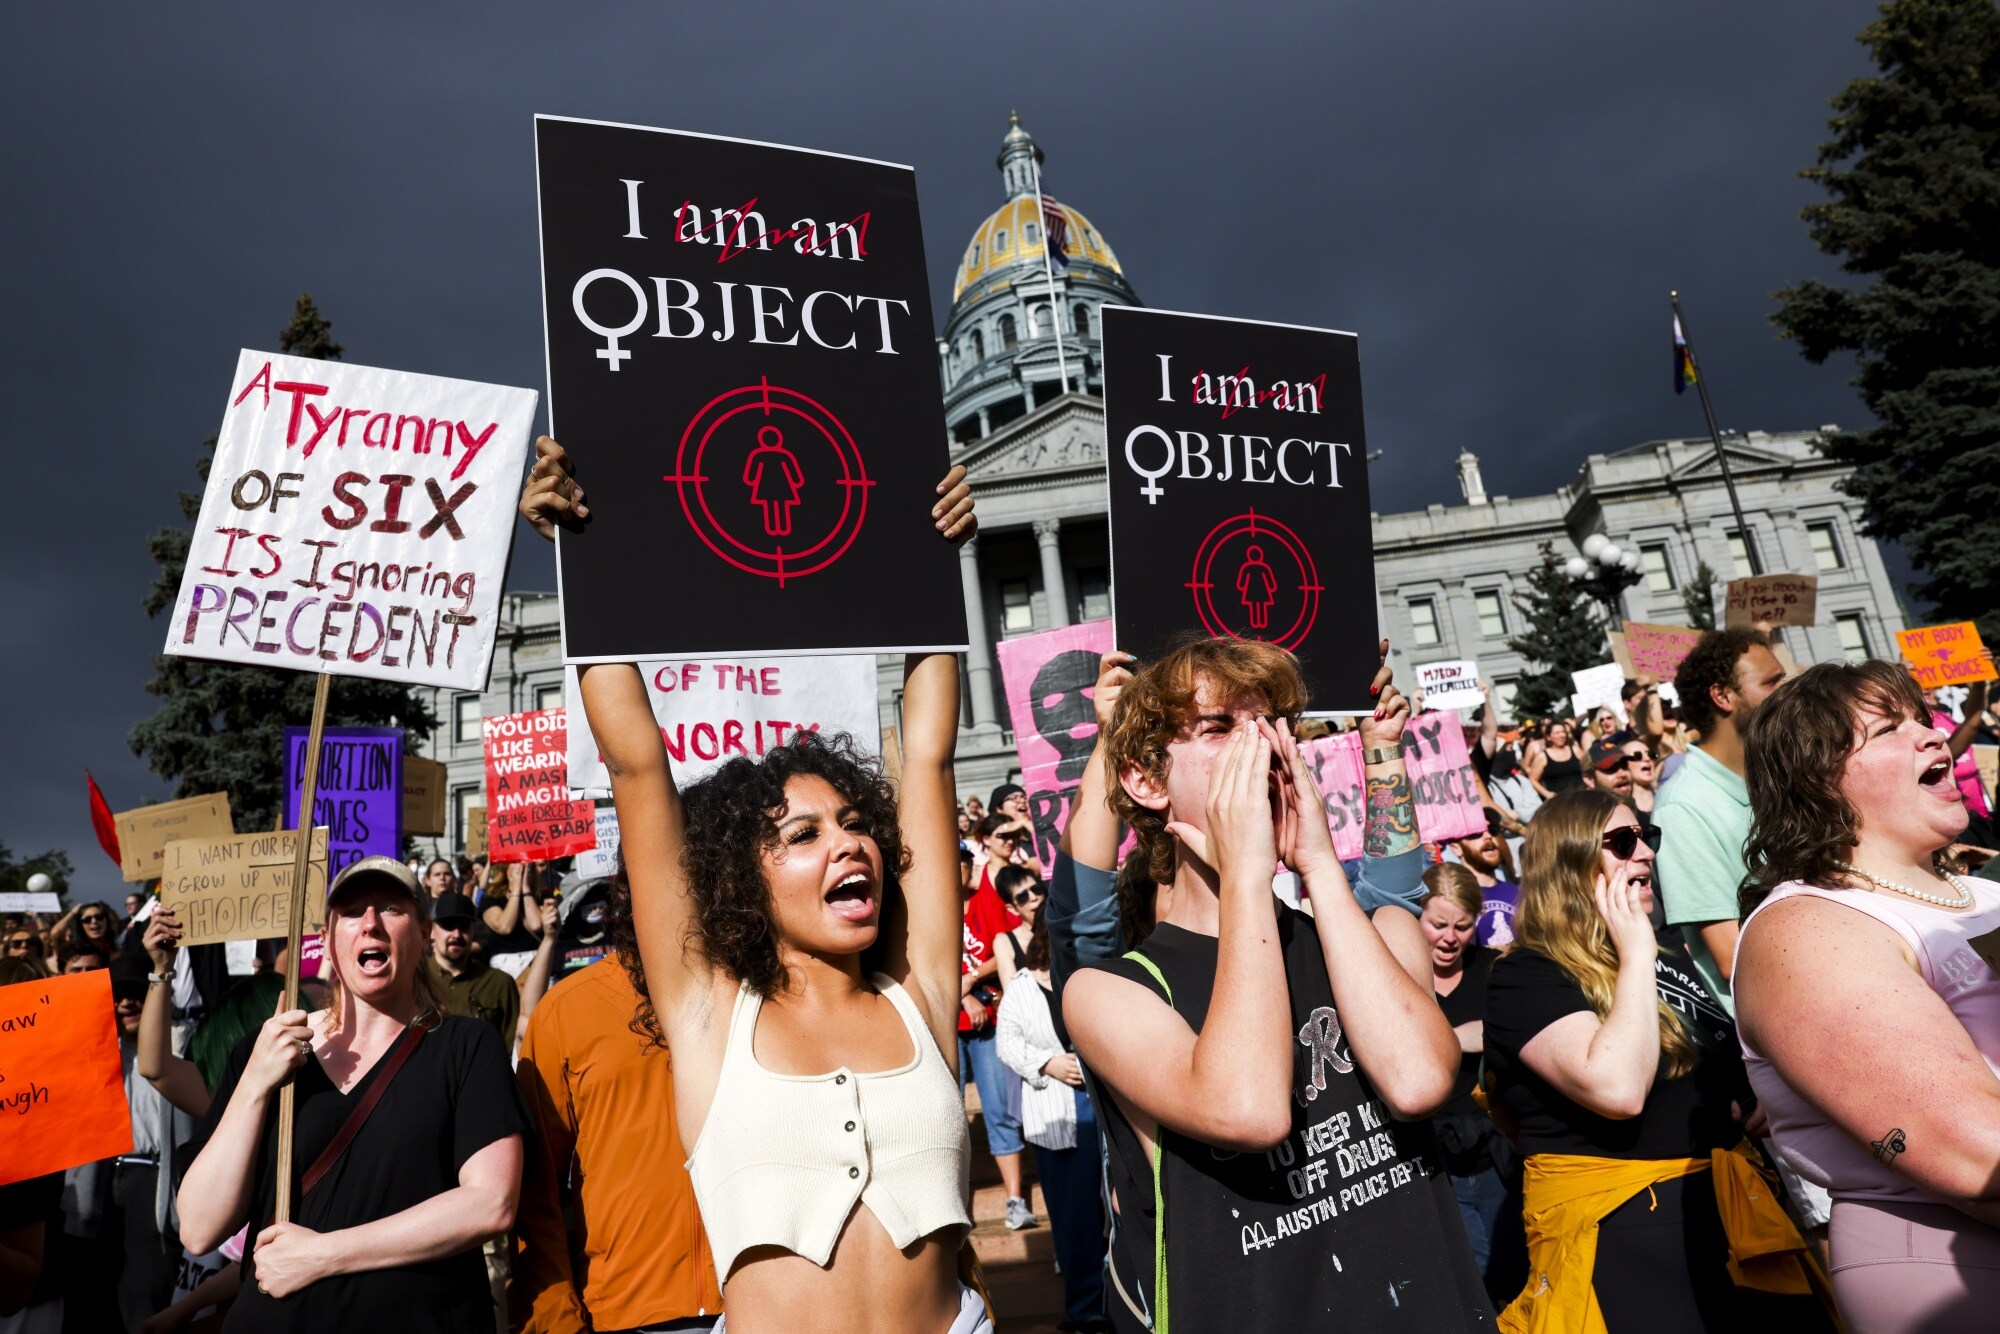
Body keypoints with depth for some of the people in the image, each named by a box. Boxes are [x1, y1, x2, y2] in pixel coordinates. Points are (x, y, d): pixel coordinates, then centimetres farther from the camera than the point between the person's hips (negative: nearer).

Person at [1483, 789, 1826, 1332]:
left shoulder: (1668, 959, 13)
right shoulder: (1524, 975, -15)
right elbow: (1618, 1089, -30)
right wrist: (1636, 954, -21)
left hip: (1724, 1201, 8)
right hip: (1616, 1229, -8)